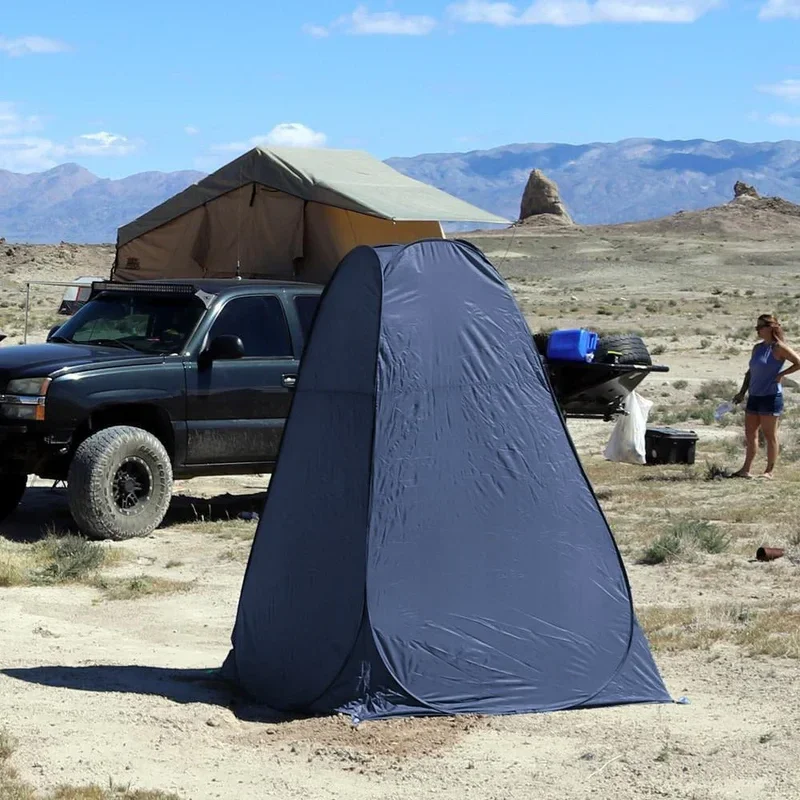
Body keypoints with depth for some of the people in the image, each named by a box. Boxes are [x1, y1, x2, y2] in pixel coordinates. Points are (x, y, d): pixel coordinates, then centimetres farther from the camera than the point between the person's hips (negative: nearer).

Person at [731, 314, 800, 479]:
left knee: (770, 435, -1)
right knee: (750, 434, 6)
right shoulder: (757, 348, 13)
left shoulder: (779, 348, -9)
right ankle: (746, 470, 9)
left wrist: (781, 374, -14)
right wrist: (742, 392, 14)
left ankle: (770, 471, 6)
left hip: (771, 397, -8)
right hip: (754, 396, 8)